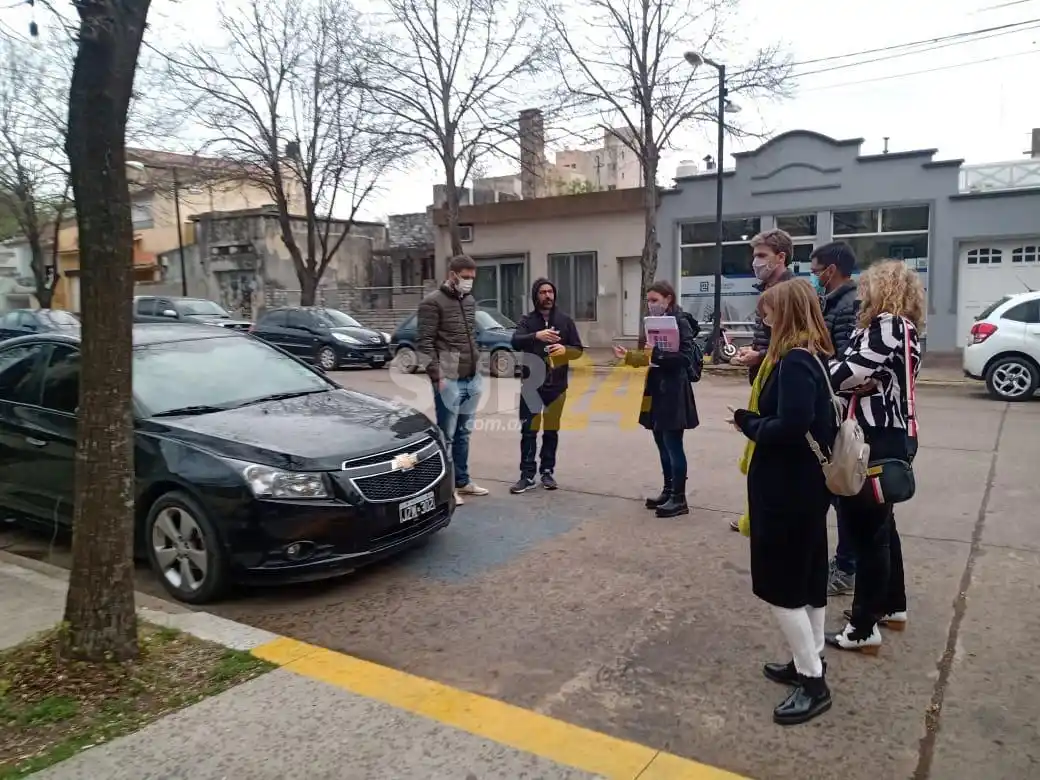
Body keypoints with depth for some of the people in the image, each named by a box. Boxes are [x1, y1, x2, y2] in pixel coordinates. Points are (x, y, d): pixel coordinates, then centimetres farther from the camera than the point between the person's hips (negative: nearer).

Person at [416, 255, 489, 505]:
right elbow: (424, 343, -12)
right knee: (446, 435, 0)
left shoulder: (470, 301, 15)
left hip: (471, 379, 7)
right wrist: (436, 376, -16)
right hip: (449, 380, -7)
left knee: (464, 433, 14)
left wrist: (477, 366, 15)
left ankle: (462, 481, 24)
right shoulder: (433, 302, -7)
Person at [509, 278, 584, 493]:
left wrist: (565, 349, -16)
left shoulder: (565, 320, 6)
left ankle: (547, 472, 20)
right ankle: (527, 475, 5)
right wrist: (536, 336, -34)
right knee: (528, 431, 0)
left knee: (551, 431, 10)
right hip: (531, 383, -1)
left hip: (556, 384, 1)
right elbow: (515, 342, -17)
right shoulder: (527, 320, 1)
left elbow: (578, 349, 6)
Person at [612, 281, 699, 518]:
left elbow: (686, 357, -20)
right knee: (662, 444, 14)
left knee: (673, 444, -5)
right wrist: (628, 356, 14)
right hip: (657, 391, 9)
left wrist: (657, 355, -26)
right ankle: (668, 491, 25)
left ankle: (679, 499, 3)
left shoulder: (680, 322, -12)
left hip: (673, 392, -9)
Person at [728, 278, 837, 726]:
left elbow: (791, 426, -30)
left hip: (787, 488, -10)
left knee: (781, 584, 0)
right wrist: (756, 421, 4)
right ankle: (808, 664, 31)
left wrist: (750, 426, -13)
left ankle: (813, 682, 9)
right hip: (808, 482, 10)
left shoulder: (794, 361, -21)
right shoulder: (817, 357, 9)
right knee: (807, 576, 18)